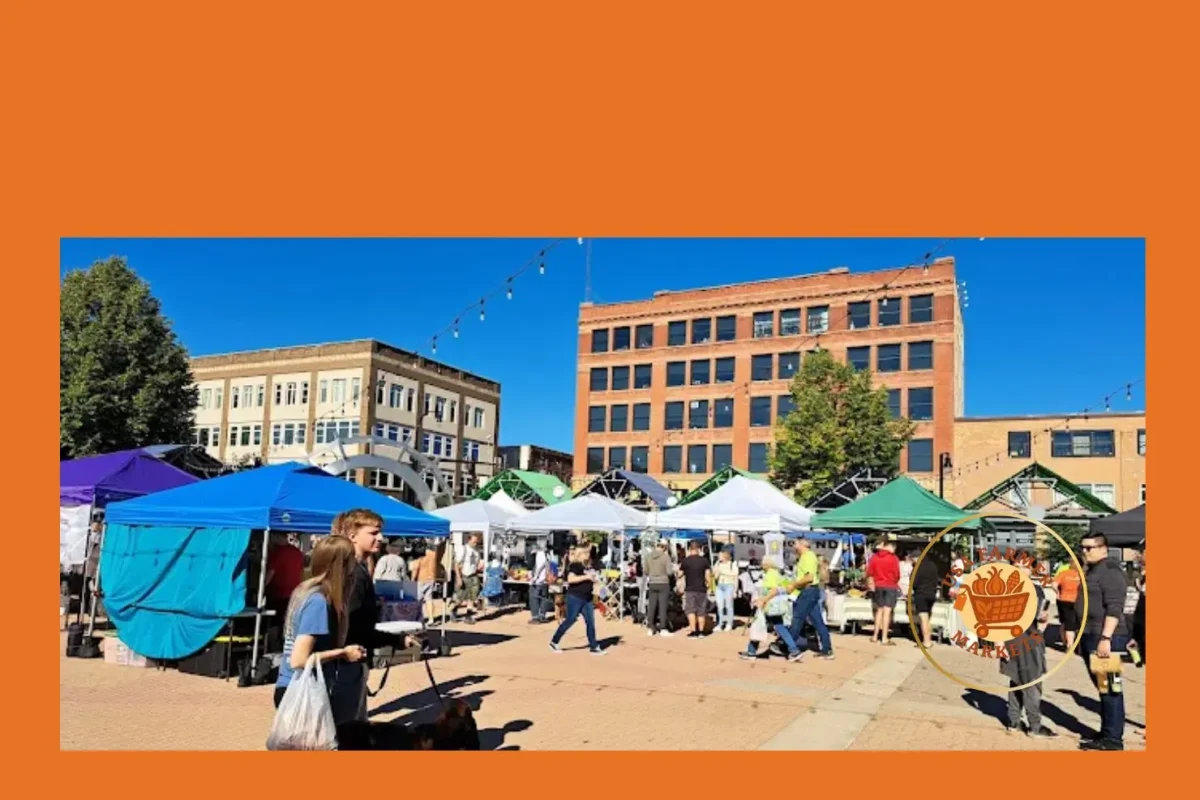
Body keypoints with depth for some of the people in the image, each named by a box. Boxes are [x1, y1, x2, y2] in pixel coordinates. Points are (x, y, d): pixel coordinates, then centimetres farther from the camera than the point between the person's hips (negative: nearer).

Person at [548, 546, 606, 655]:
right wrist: (586, 577, -25)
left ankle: (594, 647, 6)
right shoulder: (575, 565, -12)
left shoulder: (584, 566, 15)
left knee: (591, 622, 3)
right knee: (570, 620, -1)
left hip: (586, 598, 8)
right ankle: (554, 642, 15)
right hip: (575, 597, -8)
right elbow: (570, 579, -27)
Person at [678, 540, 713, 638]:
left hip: (690, 589, -2)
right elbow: (708, 575, -3)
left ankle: (693, 632, -11)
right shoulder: (704, 560, -2)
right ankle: (701, 631, 19)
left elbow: (680, 574, 2)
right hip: (702, 589, 2)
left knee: (690, 610, -1)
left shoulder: (685, 561, -6)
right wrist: (709, 584, 11)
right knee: (701, 611, 12)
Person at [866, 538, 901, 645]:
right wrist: (896, 583, 13)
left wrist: (872, 583, 14)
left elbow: (869, 572, 3)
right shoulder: (893, 558, -9)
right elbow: (896, 574, -6)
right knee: (887, 612, -3)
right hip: (890, 587, -4)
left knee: (879, 610, 15)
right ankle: (884, 638, -3)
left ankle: (875, 636, 16)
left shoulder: (874, 557, 3)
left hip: (878, 586, 4)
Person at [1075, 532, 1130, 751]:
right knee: (1102, 688, 15)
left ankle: (1113, 739, 1)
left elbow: (1114, 608, -21)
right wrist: (1083, 637, 25)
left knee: (1110, 689, -4)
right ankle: (1106, 733, 23)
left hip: (1106, 638, -10)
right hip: (1091, 637, 10)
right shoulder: (1092, 571, 18)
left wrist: (1105, 638, -26)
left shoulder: (1110, 571, -13)